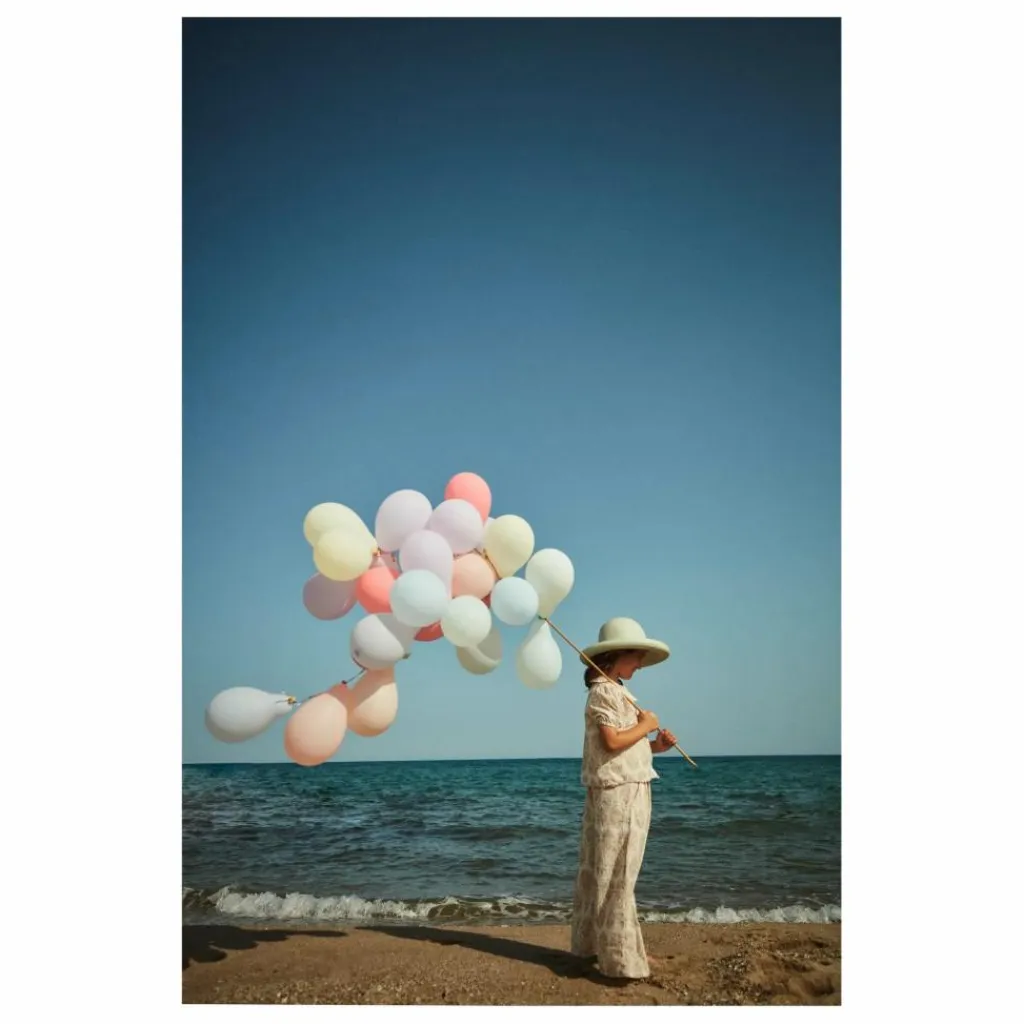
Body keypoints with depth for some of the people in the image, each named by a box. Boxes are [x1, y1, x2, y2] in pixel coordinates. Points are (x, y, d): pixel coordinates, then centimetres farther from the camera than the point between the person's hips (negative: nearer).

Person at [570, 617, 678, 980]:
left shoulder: (616, 692, 16)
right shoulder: (604, 692, -14)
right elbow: (612, 741, -24)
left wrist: (654, 746, 5)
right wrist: (645, 725, -11)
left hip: (628, 794, 10)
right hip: (616, 794, -10)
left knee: (608, 875, 16)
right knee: (615, 877, -4)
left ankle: (596, 944, 26)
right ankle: (620, 958, 3)